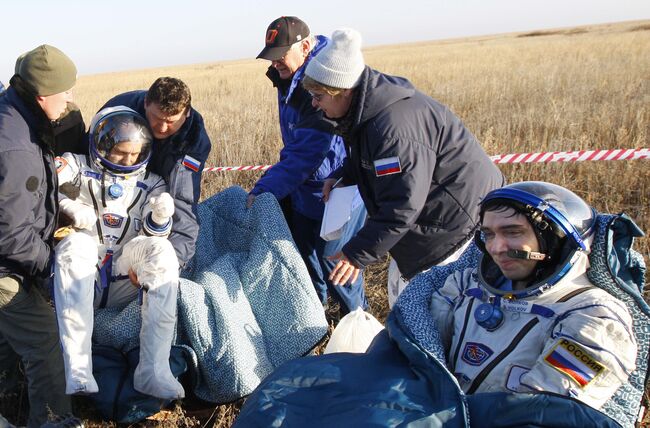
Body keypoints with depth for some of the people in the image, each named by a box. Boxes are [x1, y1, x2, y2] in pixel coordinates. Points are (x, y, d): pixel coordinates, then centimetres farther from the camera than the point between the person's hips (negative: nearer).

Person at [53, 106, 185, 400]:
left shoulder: (150, 184, 14)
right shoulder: (80, 167, 9)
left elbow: (153, 235, 4)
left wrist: (160, 216, -16)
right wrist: (71, 207, -16)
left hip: (124, 282, 2)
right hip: (82, 279, -1)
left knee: (162, 250, -27)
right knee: (75, 244, -33)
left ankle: (153, 369, -34)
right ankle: (76, 370, -41)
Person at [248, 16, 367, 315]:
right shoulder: (290, 78, 1)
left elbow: (304, 154, -31)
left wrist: (263, 190, -29)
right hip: (304, 183, 9)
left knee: (331, 256, 3)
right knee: (302, 244, 19)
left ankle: (356, 315, 27)